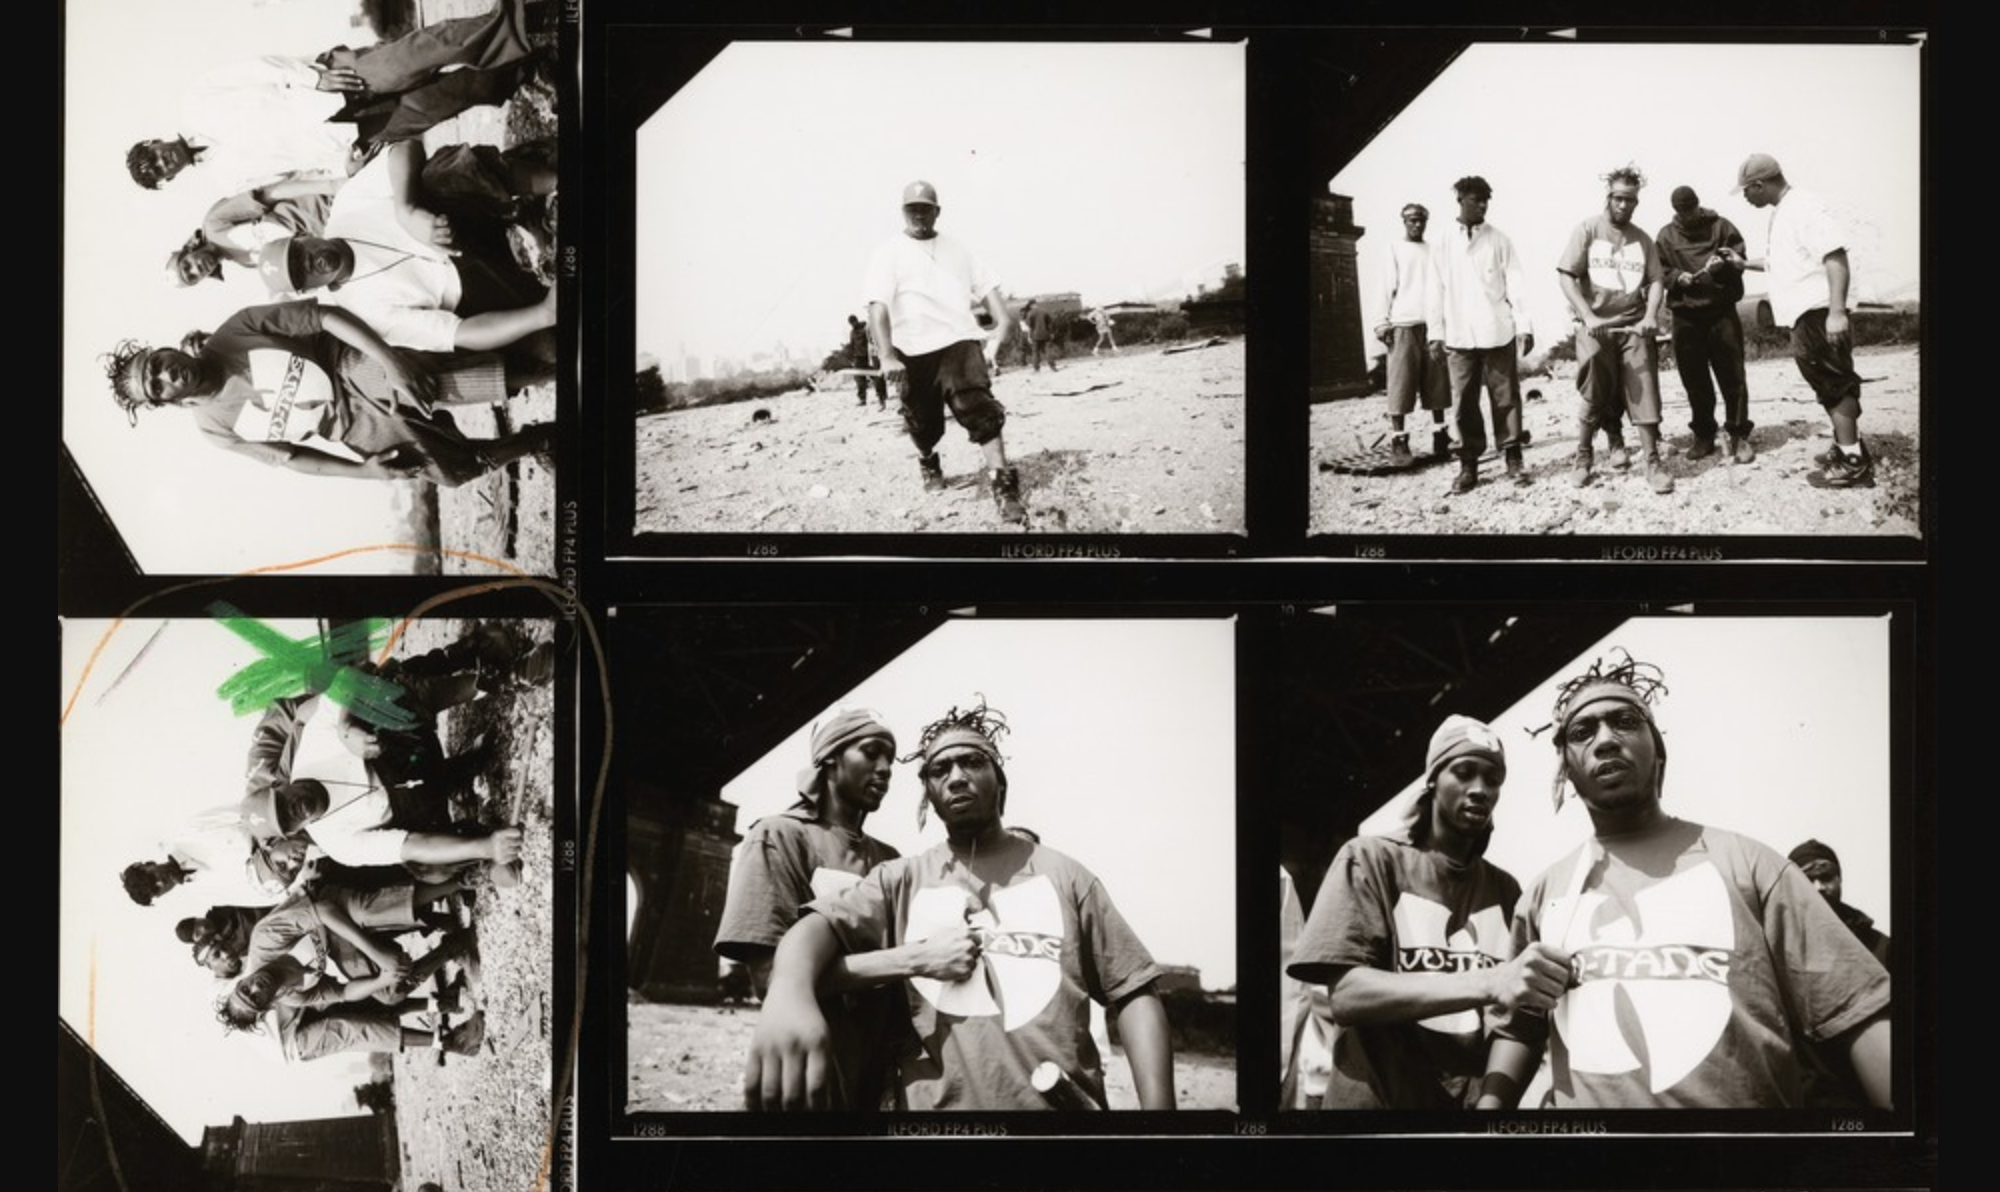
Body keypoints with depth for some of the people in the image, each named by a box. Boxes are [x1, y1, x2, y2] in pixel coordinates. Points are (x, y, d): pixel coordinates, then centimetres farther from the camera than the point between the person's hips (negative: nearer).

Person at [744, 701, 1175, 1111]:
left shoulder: (1062, 876, 9)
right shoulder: (901, 881, 10)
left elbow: (1134, 993, 6)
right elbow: (823, 922, -8)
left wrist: (1158, 1110, -9)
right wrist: (789, 992, -33)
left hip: (1064, 1105, 0)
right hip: (939, 1104, 0)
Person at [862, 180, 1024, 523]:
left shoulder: (958, 251, 16)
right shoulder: (888, 255, 2)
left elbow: (986, 286, 15)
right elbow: (878, 307, -8)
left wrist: (1002, 320, -6)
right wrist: (887, 356, -21)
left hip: (958, 341, 1)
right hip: (913, 352, -1)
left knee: (981, 410, -17)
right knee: (923, 423, 11)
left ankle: (1004, 487, -21)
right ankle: (928, 462, 46)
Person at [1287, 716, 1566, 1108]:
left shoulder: (1504, 888, 9)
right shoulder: (1371, 860, -4)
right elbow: (1345, 995, -17)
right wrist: (1487, 984, -29)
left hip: (1476, 1100, 4)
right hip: (1376, 1099, -4)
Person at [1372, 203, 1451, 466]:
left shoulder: (1432, 251, 17)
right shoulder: (1394, 249, 10)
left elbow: (1439, 289, 14)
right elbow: (1387, 286, 3)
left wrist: (1439, 327, 5)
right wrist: (1383, 322, -6)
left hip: (1432, 324, 3)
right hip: (1403, 324, -3)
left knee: (1437, 383, 2)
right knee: (1401, 384, -7)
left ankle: (1440, 437, 7)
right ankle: (1398, 442, -8)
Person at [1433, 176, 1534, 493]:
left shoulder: (1498, 240, 3)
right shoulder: (1445, 243, 6)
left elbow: (1515, 283, 1)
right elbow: (1438, 289, 8)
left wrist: (1524, 325, -5)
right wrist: (1437, 333, 5)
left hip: (1497, 333, -1)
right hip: (1459, 336, 1)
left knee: (1505, 397, 2)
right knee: (1463, 402, 1)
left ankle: (1513, 458, 10)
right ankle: (1468, 464, 8)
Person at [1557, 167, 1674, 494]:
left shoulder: (1642, 240, 10)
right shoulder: (1587, 230, 0)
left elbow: (1656, 281, 8)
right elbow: (1565, 276, -6)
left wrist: (1650, 315, -12)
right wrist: (1588, 316, -17)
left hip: (1634, 326, 2)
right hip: (1595, 327, -2)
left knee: (1644, 391, -5)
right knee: (1592, 394, 1)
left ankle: (1652, 461, -2)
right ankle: (1583, 456, 19)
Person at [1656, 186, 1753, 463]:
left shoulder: (1721, 228, 5)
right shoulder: (1666, 237, 10)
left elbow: (1739, 260, 1)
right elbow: (1659, 272, 8)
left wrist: (1723, 265, -20)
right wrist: (1678, 277, -12)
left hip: (1721, 312, -2)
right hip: (1685, 315, 2)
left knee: (1732, 377, -5)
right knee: (1694, 380, 6)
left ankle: (1739, 437, 1)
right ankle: (1703, 435, 18)